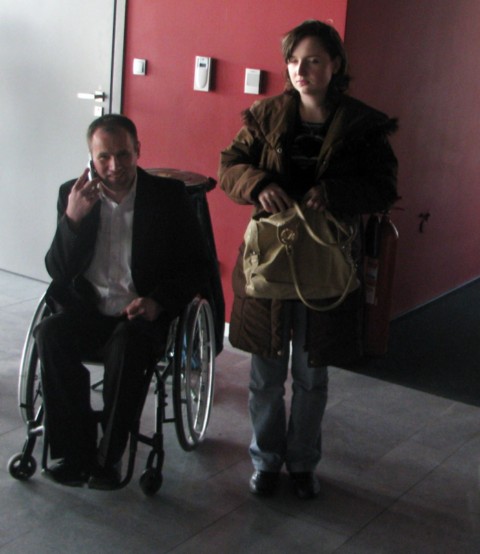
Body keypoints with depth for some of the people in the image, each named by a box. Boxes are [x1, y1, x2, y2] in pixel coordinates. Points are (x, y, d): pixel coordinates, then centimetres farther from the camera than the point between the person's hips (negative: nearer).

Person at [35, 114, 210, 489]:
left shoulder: (170, 195, 1)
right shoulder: (72, 194, 6)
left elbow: (198, 266, 3)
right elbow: (58, 271, 0)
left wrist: (158, 302, -14)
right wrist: (72, 218, -16)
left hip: (142, 317, -2)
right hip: (86, 313, 2)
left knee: (127, 343, -35)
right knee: (50, 334, -29)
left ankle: (108, 457, -20)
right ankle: (75, 453, -18)